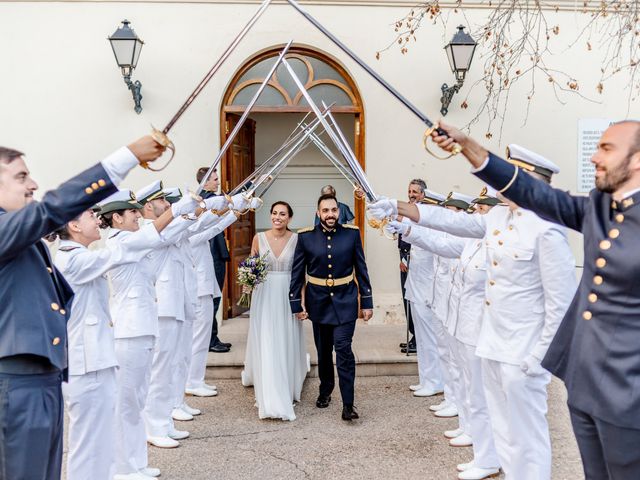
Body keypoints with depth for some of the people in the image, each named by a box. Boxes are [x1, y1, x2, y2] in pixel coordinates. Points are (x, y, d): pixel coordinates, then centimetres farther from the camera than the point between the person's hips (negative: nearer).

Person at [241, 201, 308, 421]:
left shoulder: (297, 239, -2)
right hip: (265, 296, 0)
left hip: (288, 296, 0)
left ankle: (287, 389, 29)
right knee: (266, 346, -2)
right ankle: (271, 400, 4)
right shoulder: (259, 238, 1)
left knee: (287, 344, 8)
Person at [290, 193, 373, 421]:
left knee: (343, 348, -11)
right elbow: (297, 272, 2)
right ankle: (325, 391, 36)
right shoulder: (305, 236, -4)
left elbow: (361, 269, 1)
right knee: (323, 350, 14)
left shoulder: (352, 233, -3)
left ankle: (348, 404, -5)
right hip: (318, 301, 2)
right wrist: (296, 304, 0)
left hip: (345, 300, -2)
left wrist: (367, 302, 1)